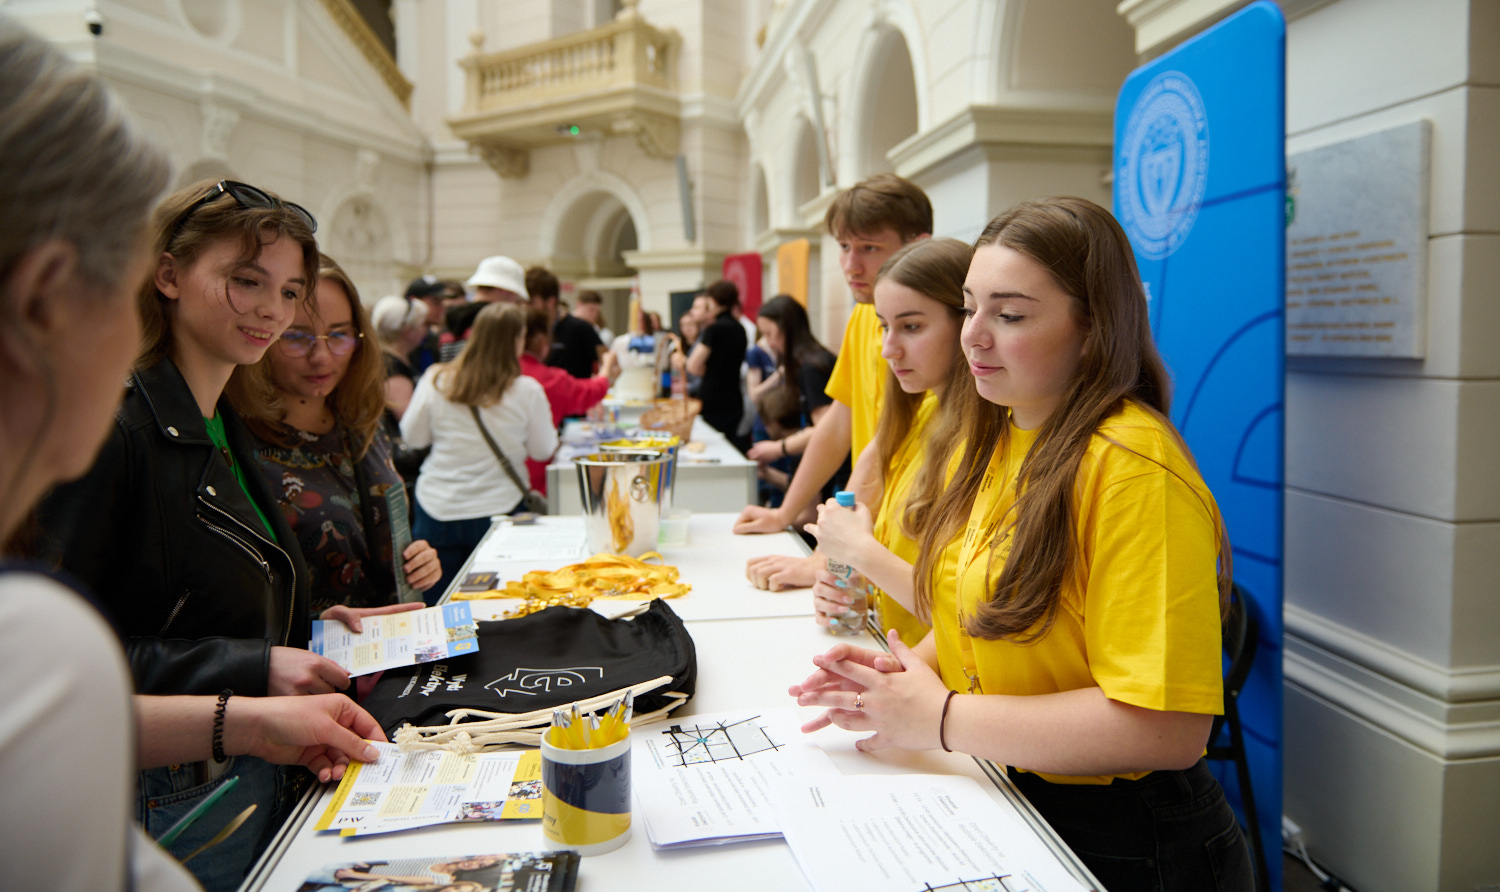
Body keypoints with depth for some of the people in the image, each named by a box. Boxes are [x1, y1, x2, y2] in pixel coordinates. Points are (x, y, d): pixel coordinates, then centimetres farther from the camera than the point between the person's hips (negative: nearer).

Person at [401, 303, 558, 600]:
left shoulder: (435, 381, -6)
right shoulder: (527, 391, -11)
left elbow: (413, 437, 5)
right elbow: (543, 451, 1)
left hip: (437, 511, 2)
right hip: (498, 510, -2)